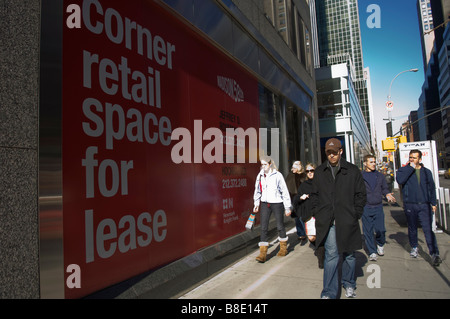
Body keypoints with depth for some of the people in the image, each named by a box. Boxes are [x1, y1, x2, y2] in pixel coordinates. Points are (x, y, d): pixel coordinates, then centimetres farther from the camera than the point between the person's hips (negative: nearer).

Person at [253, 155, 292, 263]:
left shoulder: (277, 175, -9)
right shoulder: (260, 175, 4)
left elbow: (285, 191, -4)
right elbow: (257, 190, 16)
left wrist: (287, 207, -2)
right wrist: (256, 203, 12)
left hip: (277, 203, -3)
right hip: (265, 204, 3)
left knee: (280, 226, 12)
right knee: (263, 228, -3)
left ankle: (283, 248, 34)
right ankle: (263, 253, 1)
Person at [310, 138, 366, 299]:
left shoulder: (353, 171, 3)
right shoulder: (319, 172, 7)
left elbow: (361, 195, 6)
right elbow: (314, 195, 11)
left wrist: (355, 215, -2)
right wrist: (318, 214, 2)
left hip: (347, 221, 0)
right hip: (328, 222, 0)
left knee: (348, 254, 14)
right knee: (331, 255, -2)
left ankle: (349, 285, 37)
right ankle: (329, 293, 7)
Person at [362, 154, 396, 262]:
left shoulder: (380, 175, 11)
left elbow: (384, 188, 16)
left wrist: (388, 195, -5)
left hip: (378, 207, 2)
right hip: (365, 208, -2)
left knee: (380, 230, -2)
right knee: (368, 231, 2)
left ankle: (380, 245, 29)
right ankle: (372, 252, 16)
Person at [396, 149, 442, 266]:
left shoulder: (426, 172, 8)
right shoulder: (404, 170, 1)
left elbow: (432, 188, 14)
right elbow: (400, 180, -20)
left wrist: (433, 203, 10)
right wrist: (411, 168, -16)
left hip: (424, 205, 1)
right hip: (409, 205, 0)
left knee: (428, 229, -7)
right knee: (412, 228, 13)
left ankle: (434, 254, -3)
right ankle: (414, 248, 30)